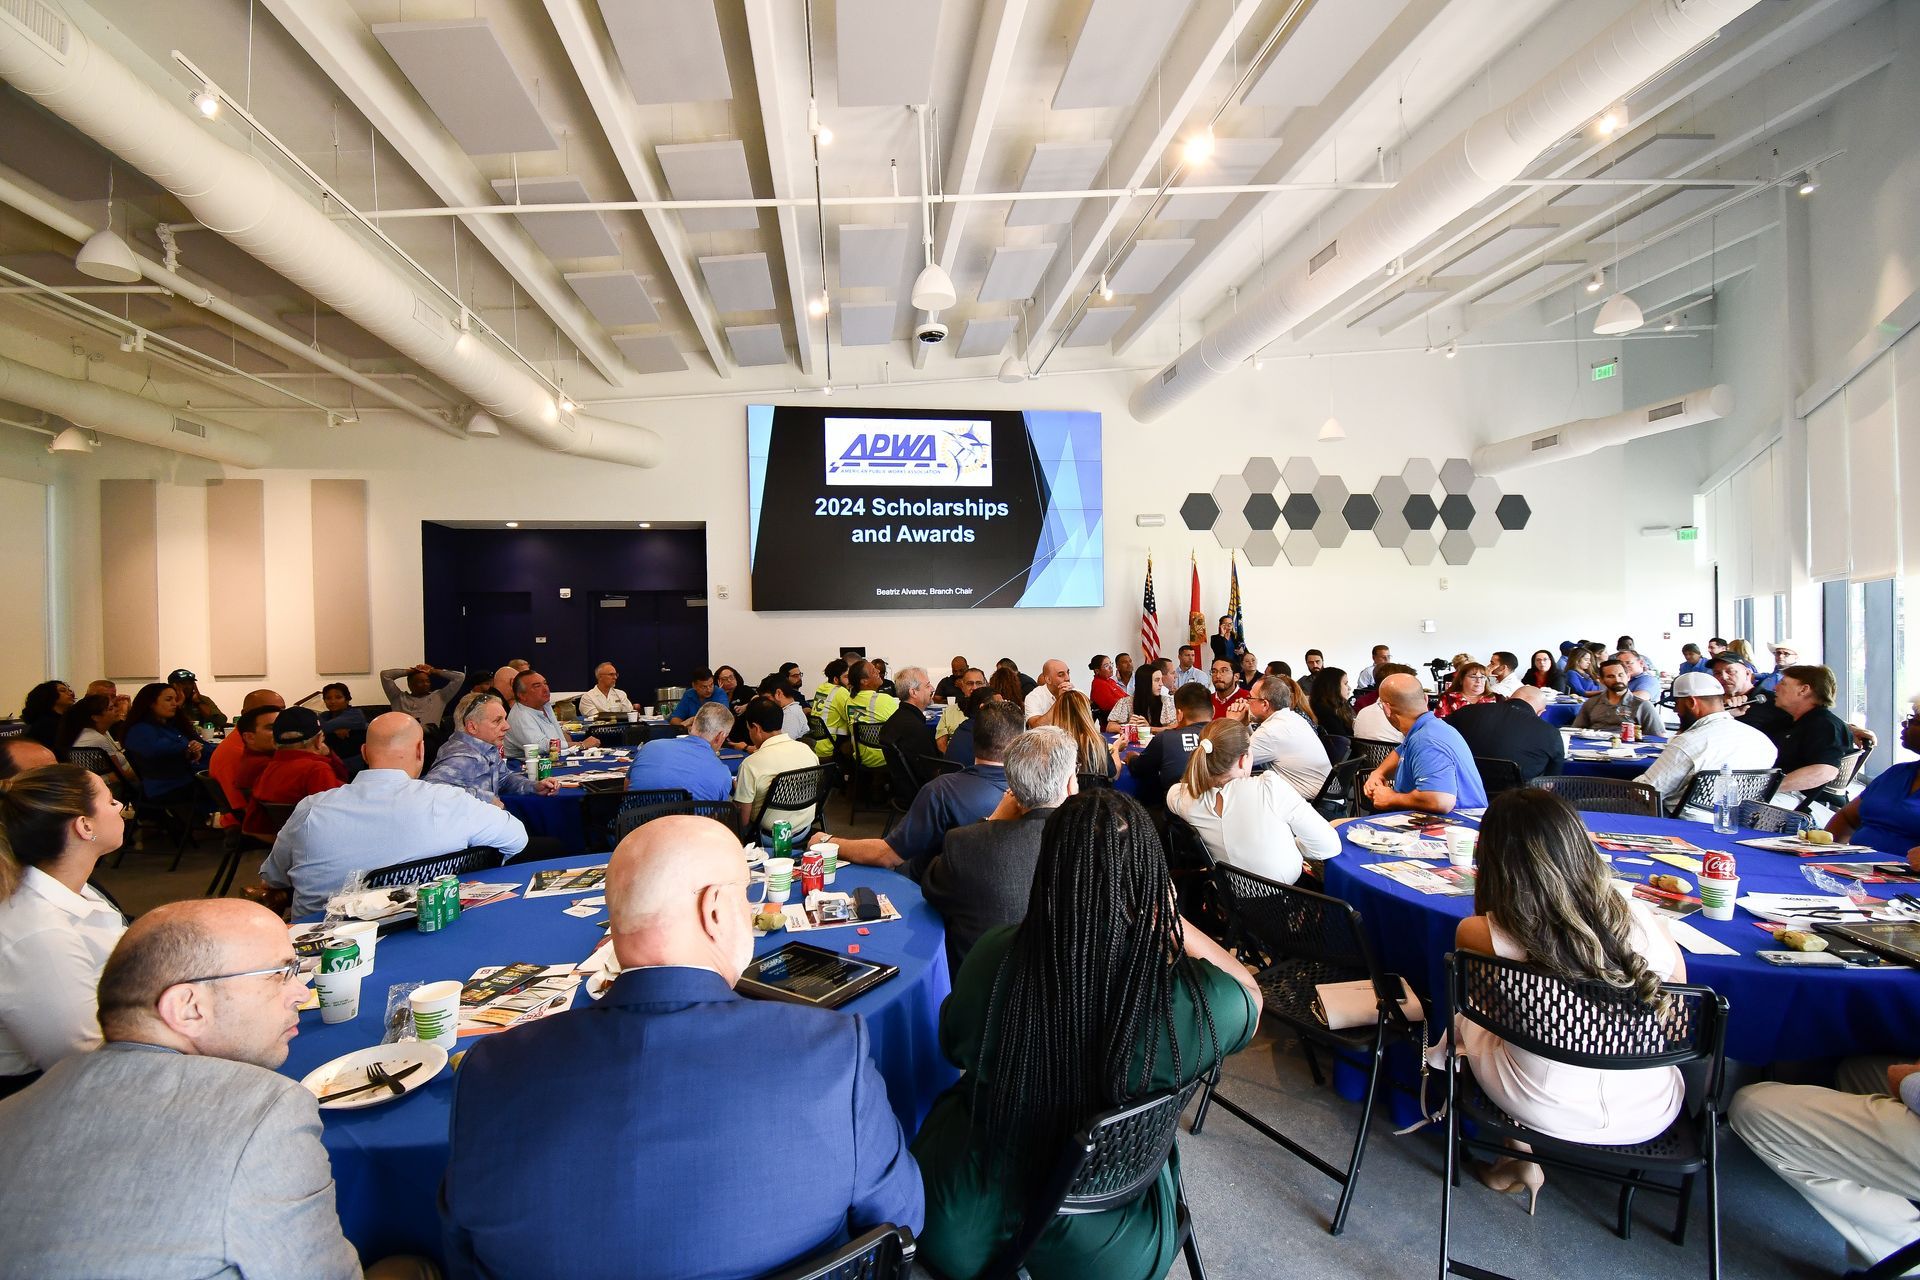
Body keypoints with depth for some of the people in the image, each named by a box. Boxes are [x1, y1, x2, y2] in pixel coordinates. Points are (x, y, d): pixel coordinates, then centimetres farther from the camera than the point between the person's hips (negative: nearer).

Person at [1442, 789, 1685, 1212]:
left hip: (1543, 1113, -2)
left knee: (1467, 1012, 26)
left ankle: (1521, 1157, 32)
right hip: (1649, 1116, 3)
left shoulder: (1479, 935, -24)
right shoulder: (1642, 920, -18)